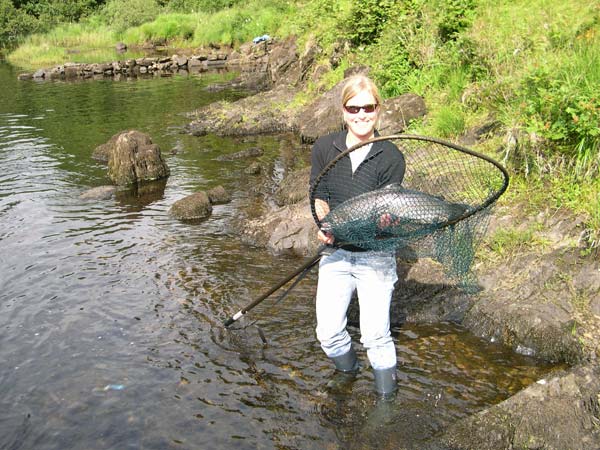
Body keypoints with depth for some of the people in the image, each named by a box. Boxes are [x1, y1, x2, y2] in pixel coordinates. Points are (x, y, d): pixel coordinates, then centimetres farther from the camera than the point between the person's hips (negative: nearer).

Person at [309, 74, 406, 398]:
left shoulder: (391, 157, -8)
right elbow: (318, 197, 3)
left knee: (375, 335, -3)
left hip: (376, 256, -2)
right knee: (328, 333, 0)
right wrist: (325, 225, -18)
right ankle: (348, 374, 33)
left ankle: (386, 396, 23)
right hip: (335, 254, 3)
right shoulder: (324, 148, -1)